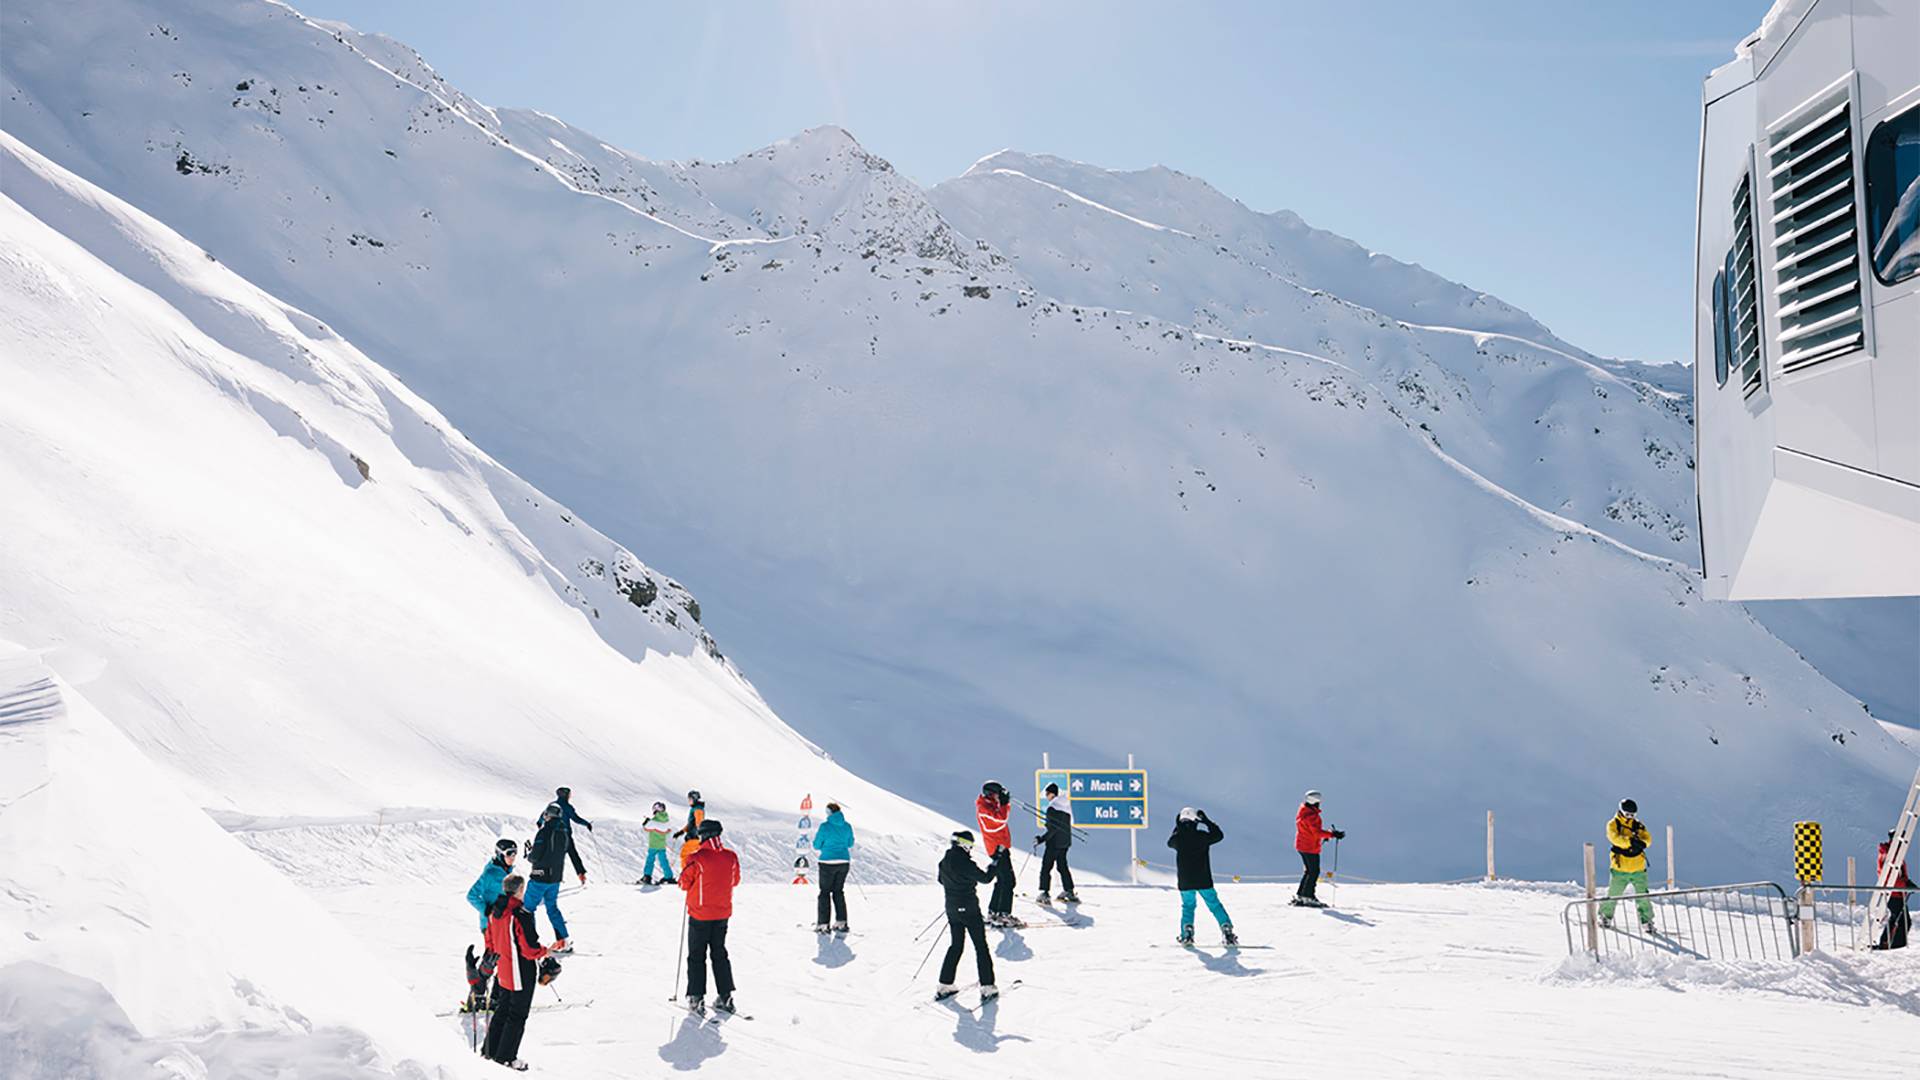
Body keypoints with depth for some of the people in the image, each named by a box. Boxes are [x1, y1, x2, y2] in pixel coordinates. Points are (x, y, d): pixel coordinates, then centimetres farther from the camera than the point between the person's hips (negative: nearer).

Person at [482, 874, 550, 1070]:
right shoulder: (521, 916, -26)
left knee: (502, 1010, 23)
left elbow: (490, 942, 11)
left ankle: (490, 1050, 31)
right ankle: (505, 1057, 13)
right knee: (517, 1016, 6)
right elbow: (530, 949, -23)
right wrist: (544, 952, -4)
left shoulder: (494, 912, -1)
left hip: (503, 972, 8)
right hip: (521, 974, -8)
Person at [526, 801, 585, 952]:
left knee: (528, 907, 5)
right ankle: (564, 939, 12)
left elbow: (535, 856, -18)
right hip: (556, 877, 7)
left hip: (540, 877, -7)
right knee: (552, 907, 17)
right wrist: (581, 872, 20)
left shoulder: (544, 832, -18)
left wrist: (528, 856, 5)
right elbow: (573, 854, 11)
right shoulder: (565, 832, 4)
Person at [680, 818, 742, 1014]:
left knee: (696, 956, 8)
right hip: (723, 913, 4)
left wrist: (686, 866, 9)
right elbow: (735, 881, 8)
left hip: (699, 915, -4)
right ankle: (725, 997, 14)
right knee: (720, 954, 16)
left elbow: (684, 883, -8)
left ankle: (697, 998, 6)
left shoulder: (695, 859, -19)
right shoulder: (731, 858, -6)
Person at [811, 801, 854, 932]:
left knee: (825, 892, 5)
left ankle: (823, 924, 4)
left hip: (828, 863, -5)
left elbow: (816, 846, -4)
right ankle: (841, 923, 14)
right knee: (838, 892, 15)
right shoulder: (847, 826, 2)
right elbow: (850, 845, 13)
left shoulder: (825, 826, -12)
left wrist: (815, 835, 14)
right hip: (844, 862, 5)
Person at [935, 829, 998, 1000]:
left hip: (951, 909, 7)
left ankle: (944, 985, 18)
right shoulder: (966, 864, -21)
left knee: (956, 945, 19)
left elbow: (941, 880, 17)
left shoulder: (944, 862, 1)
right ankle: (987, 987, 4)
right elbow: (985, 878, -11)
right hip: (969, 909, -7)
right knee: (981, 946, 4)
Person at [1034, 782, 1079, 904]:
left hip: (1054, 842, -8)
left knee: (1046, 867, -3)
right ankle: (1069, 891, 21)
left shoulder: (1052, 808, -19)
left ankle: (1044, 894, -7)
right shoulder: (1066, 805, 6)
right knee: (1063, 865, 19)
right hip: (1065, 841, 8)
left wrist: (1042, 839, -18)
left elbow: (1053, 829, -23)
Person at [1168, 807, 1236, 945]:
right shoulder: (1202, 836, -8)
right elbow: (1219, 835, 9)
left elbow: (1170, 842, 18)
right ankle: (1227, 930, 1)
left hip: (1184, 881, 1)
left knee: (1187, 906, 15)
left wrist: (1177, 827, 22)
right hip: (1204, 880, -1)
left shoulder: (1178, 838, -5)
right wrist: (1206, 821, 12)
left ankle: (1186, 933, -2)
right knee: (1214, 904, 9)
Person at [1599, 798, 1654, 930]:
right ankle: (1605, 917, 23)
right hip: (1620, 867, -2)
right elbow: (1615, 838, -20)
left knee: (1643, 896, 0)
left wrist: (1641, 842, -27)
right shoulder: (1613, 825, -1)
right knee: (1613, 894, 5)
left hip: (1638, 867, 2)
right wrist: (1630, 841, -35)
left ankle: (1646, 921, 10)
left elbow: (1646, 838, -4)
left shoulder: (1638, 825, 10)